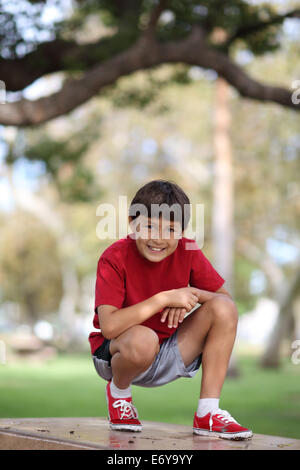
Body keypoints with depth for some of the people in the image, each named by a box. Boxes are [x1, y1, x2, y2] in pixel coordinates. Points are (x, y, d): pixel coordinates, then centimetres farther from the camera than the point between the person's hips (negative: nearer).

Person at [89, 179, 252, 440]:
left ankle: (208, 414, -9)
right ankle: (119, 392, -2)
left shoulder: (188, 251, -7)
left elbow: (226, 298, 0)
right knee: (143, 339, -40)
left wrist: (193, 293, -21)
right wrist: (164, 298, -31)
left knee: (223, 309, -14)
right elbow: (109, 327, -30)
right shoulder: (114, 258, -20)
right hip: (117, 355, -5)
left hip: (169, 356, 5)